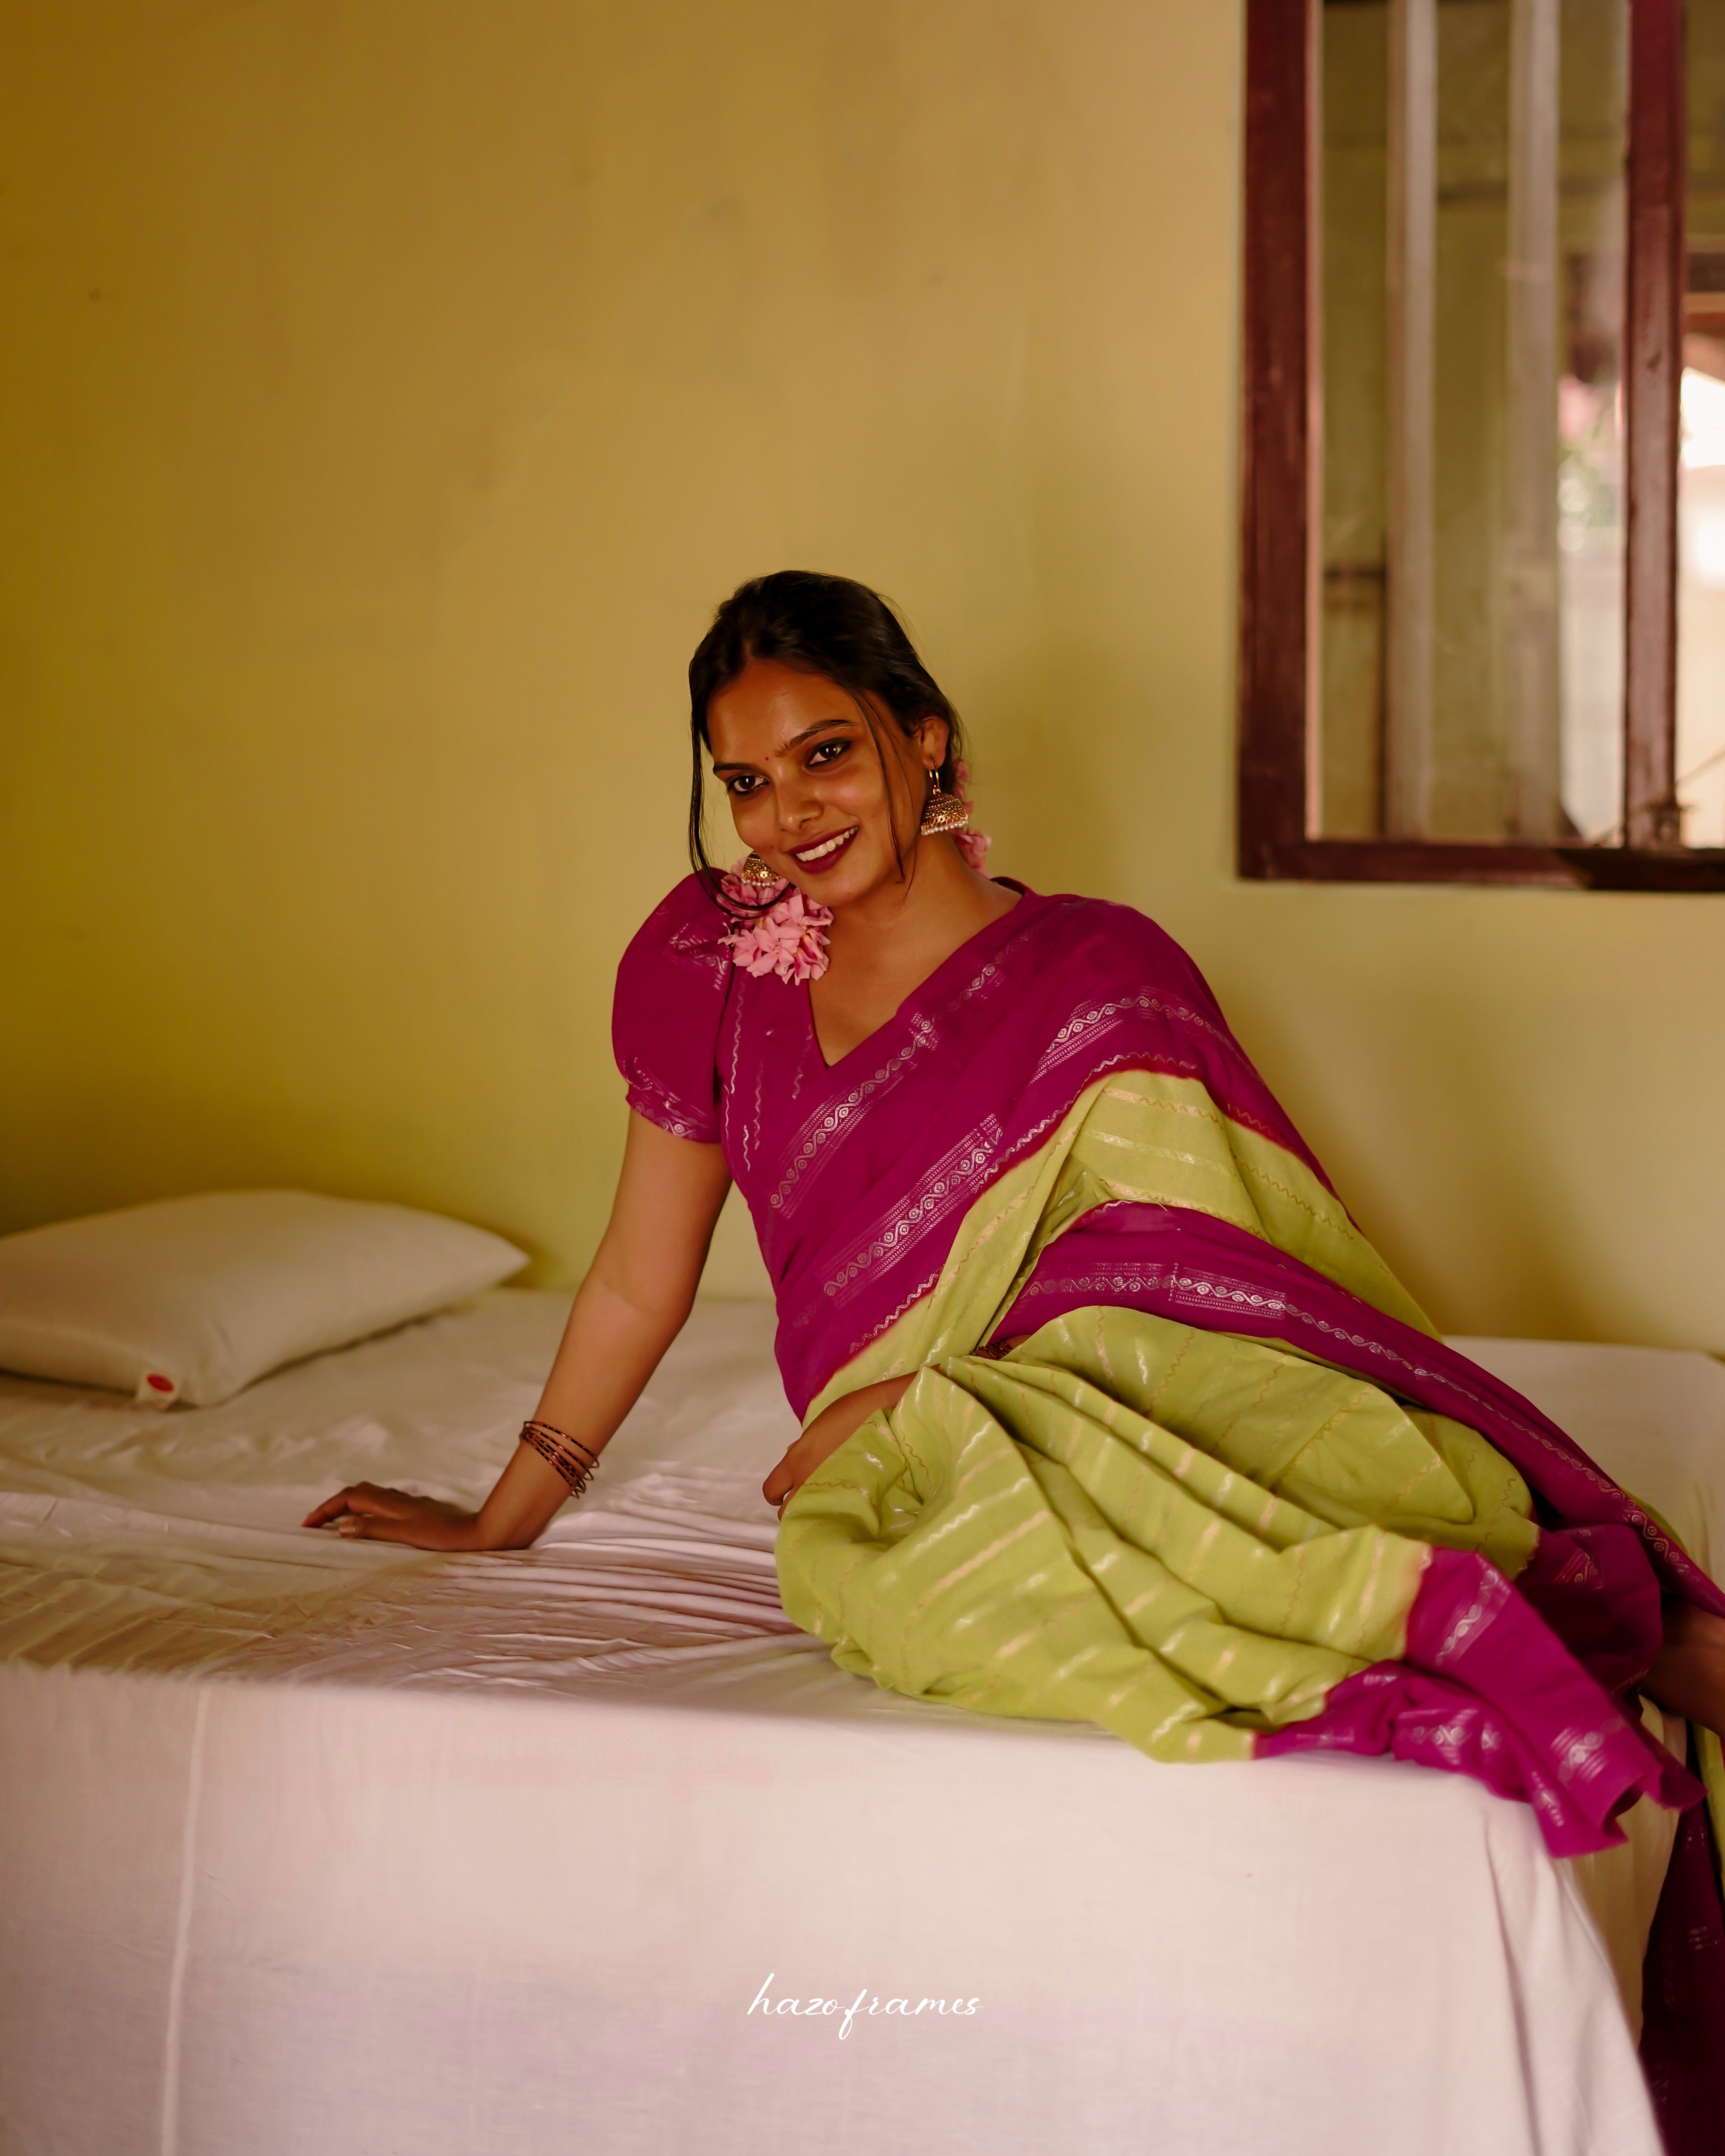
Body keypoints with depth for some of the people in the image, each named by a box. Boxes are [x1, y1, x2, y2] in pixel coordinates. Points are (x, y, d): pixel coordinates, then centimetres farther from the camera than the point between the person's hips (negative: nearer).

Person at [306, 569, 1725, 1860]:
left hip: (1120, 1421, -2)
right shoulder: (712, 963, 11)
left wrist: (906, 1400, -15)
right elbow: (639, 1281, 21)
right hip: (900, 1481, 2)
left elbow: (1200, 1286, -7)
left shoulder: (1096, 973, 1)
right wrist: (502, 1522, 28)